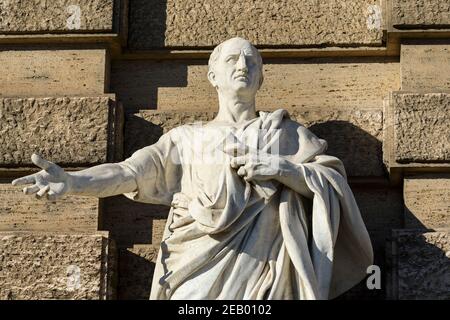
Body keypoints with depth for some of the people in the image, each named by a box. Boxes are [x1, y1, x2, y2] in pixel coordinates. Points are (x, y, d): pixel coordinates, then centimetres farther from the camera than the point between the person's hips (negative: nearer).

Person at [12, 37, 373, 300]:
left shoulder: (287, 133, 18)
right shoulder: (187, 138, 17)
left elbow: (335, 182, 9)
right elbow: (132, 171, 4)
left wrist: (281, 168, -8)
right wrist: (73, 181, -13)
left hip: (264, 269, 0)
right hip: (202, 269, 0)